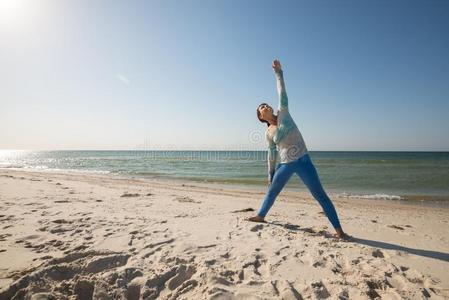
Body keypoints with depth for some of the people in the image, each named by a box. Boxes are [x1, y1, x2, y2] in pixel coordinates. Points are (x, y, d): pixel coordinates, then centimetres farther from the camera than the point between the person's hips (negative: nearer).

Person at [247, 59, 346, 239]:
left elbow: (282, 93, -6)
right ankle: (260, 216, 39)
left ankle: (338, 229, 7)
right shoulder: (268, 134, 4)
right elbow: (272, 154, 11)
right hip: (285, 165, 3)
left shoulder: (283, 113, 1)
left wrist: (278, 72, -5)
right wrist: (270, 173, 16)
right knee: (272, 191, 17)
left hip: (303, 161, -2)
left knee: (320, 195, -1)